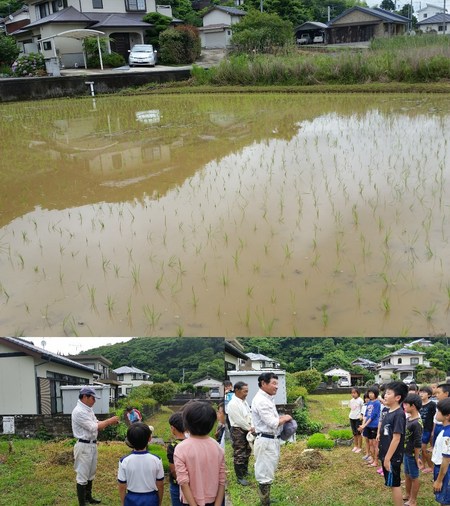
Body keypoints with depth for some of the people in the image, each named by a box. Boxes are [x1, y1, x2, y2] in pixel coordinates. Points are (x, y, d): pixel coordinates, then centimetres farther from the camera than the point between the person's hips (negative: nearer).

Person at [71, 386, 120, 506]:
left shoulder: (88, 409, 9)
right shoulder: (79, 411, -21)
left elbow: (96, 424, 11)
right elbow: (94, 427, -23)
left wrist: (109, 422, -5)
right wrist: (109, 421, -16)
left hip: (92, 445, 10)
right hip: (84, 446, -10)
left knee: (91, 473, 21)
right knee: (82, 476, 0)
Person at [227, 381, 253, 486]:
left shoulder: (244, 401, 7)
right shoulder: (233, 404, -21)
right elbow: (239, 420, -21)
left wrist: (251, 427, -3)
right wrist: (249, 428, -13)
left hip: (246, 430, 9)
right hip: (238, 431, -9)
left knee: (247, 452, 21)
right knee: (239, 455, -2)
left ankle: (245, 471, 38)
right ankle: (240, 477, 6)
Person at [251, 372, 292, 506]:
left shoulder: (267, 398, 12)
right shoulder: (261, 400, -21)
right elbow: (273, 423, -23)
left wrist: (281, 418, 4)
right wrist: (285, 418, -6)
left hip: (271, 440, 10)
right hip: (266, 441, -10)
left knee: (266, 473, 21)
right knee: (265, 474, 1)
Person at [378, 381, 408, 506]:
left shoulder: (398, 414, -20)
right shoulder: (389, 412, 7)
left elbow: (396, 438, -22)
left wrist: (388, 458, -20)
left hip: (392, 457, -9)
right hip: (387, 455, 9)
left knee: (395, 485, 1)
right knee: (393, 484, 17)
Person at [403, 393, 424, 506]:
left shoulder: (417, 423, -25)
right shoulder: (408, 418, 2)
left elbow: (418, 443, -22)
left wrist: (417, 458, -17)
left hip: (413, 455, -8)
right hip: (406, 453, 8)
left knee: (414, 477, 8)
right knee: (407, 475, 22)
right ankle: (408, 495, 39)